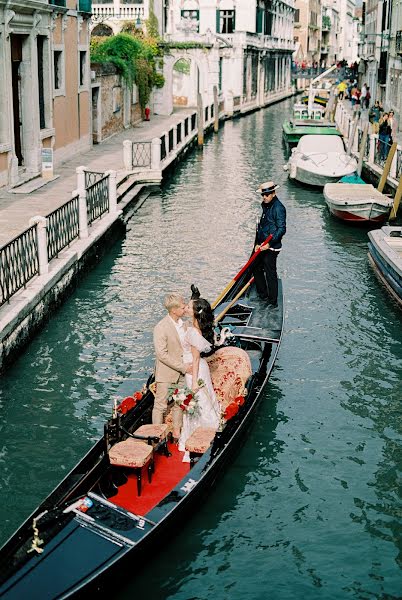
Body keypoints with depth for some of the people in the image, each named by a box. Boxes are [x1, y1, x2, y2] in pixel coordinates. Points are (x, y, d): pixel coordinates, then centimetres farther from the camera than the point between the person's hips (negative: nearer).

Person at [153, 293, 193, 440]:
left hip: (181, 372, 7)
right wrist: (183, 367, -23)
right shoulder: (161, 328, -22)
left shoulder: (182, 324, 1)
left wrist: (187, 365, 3)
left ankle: (177, 432, 34)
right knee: (161, 406, 5)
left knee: (179, 403, 19)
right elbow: (162, 355, -24)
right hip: (166, 374, -7)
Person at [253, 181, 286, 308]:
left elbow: (281, 229, -21)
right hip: (262, 246, 10)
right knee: (257, 268, 20)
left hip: (271, 248, -10)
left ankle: (273, 301, 7)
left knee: (270, 273, -3)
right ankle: (263, 295, 34)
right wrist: (258, 243, 14)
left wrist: (269, 244, -23)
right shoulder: (265, 206, 13)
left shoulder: (278, 208, -16)